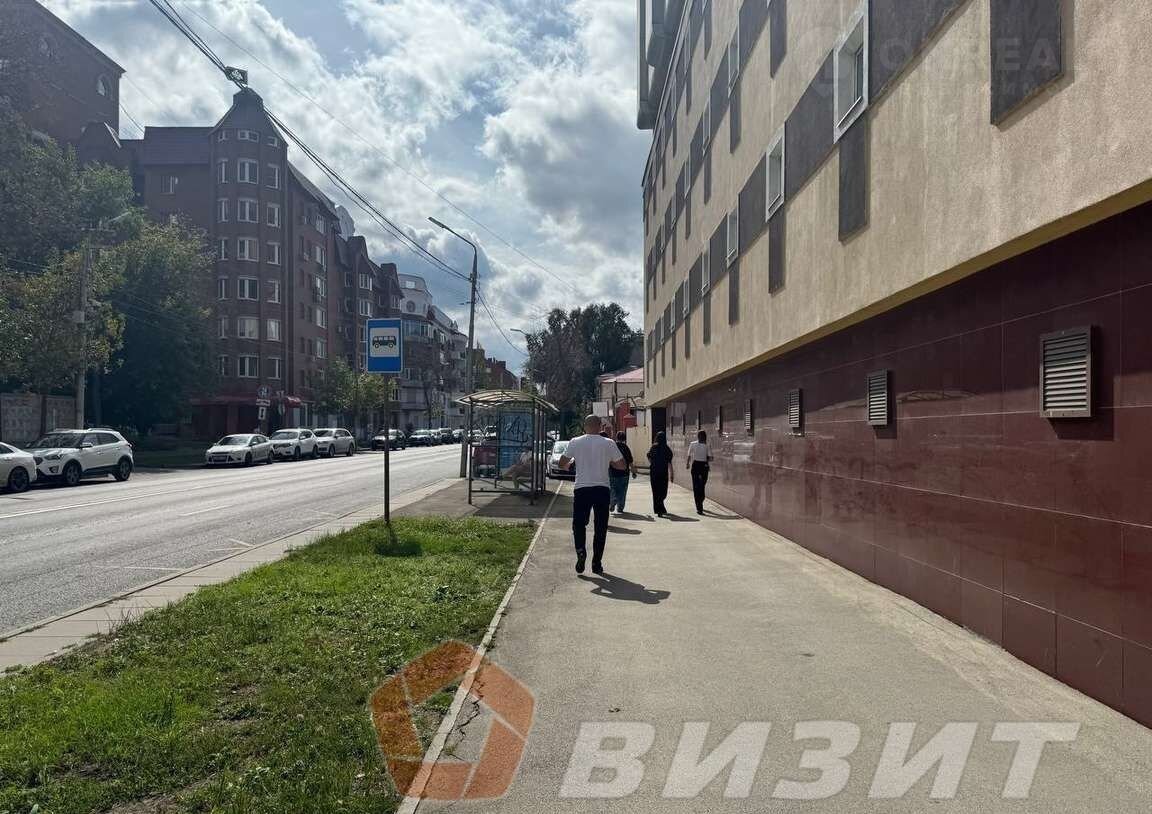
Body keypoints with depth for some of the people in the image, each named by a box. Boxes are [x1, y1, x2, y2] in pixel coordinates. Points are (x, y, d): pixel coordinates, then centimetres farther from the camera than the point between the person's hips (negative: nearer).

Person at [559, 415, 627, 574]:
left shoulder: (575, 442, 1)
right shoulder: (609, 443, 0)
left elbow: (562, 464, 4)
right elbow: (623, 465, 4)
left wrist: (571, 463, 24)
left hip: (582, 489, 0)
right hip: (602, 489, 0)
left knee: (578, 524, 12)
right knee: (600, 528, 8)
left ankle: (580, 550, -13)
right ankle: (597, 563, 8)